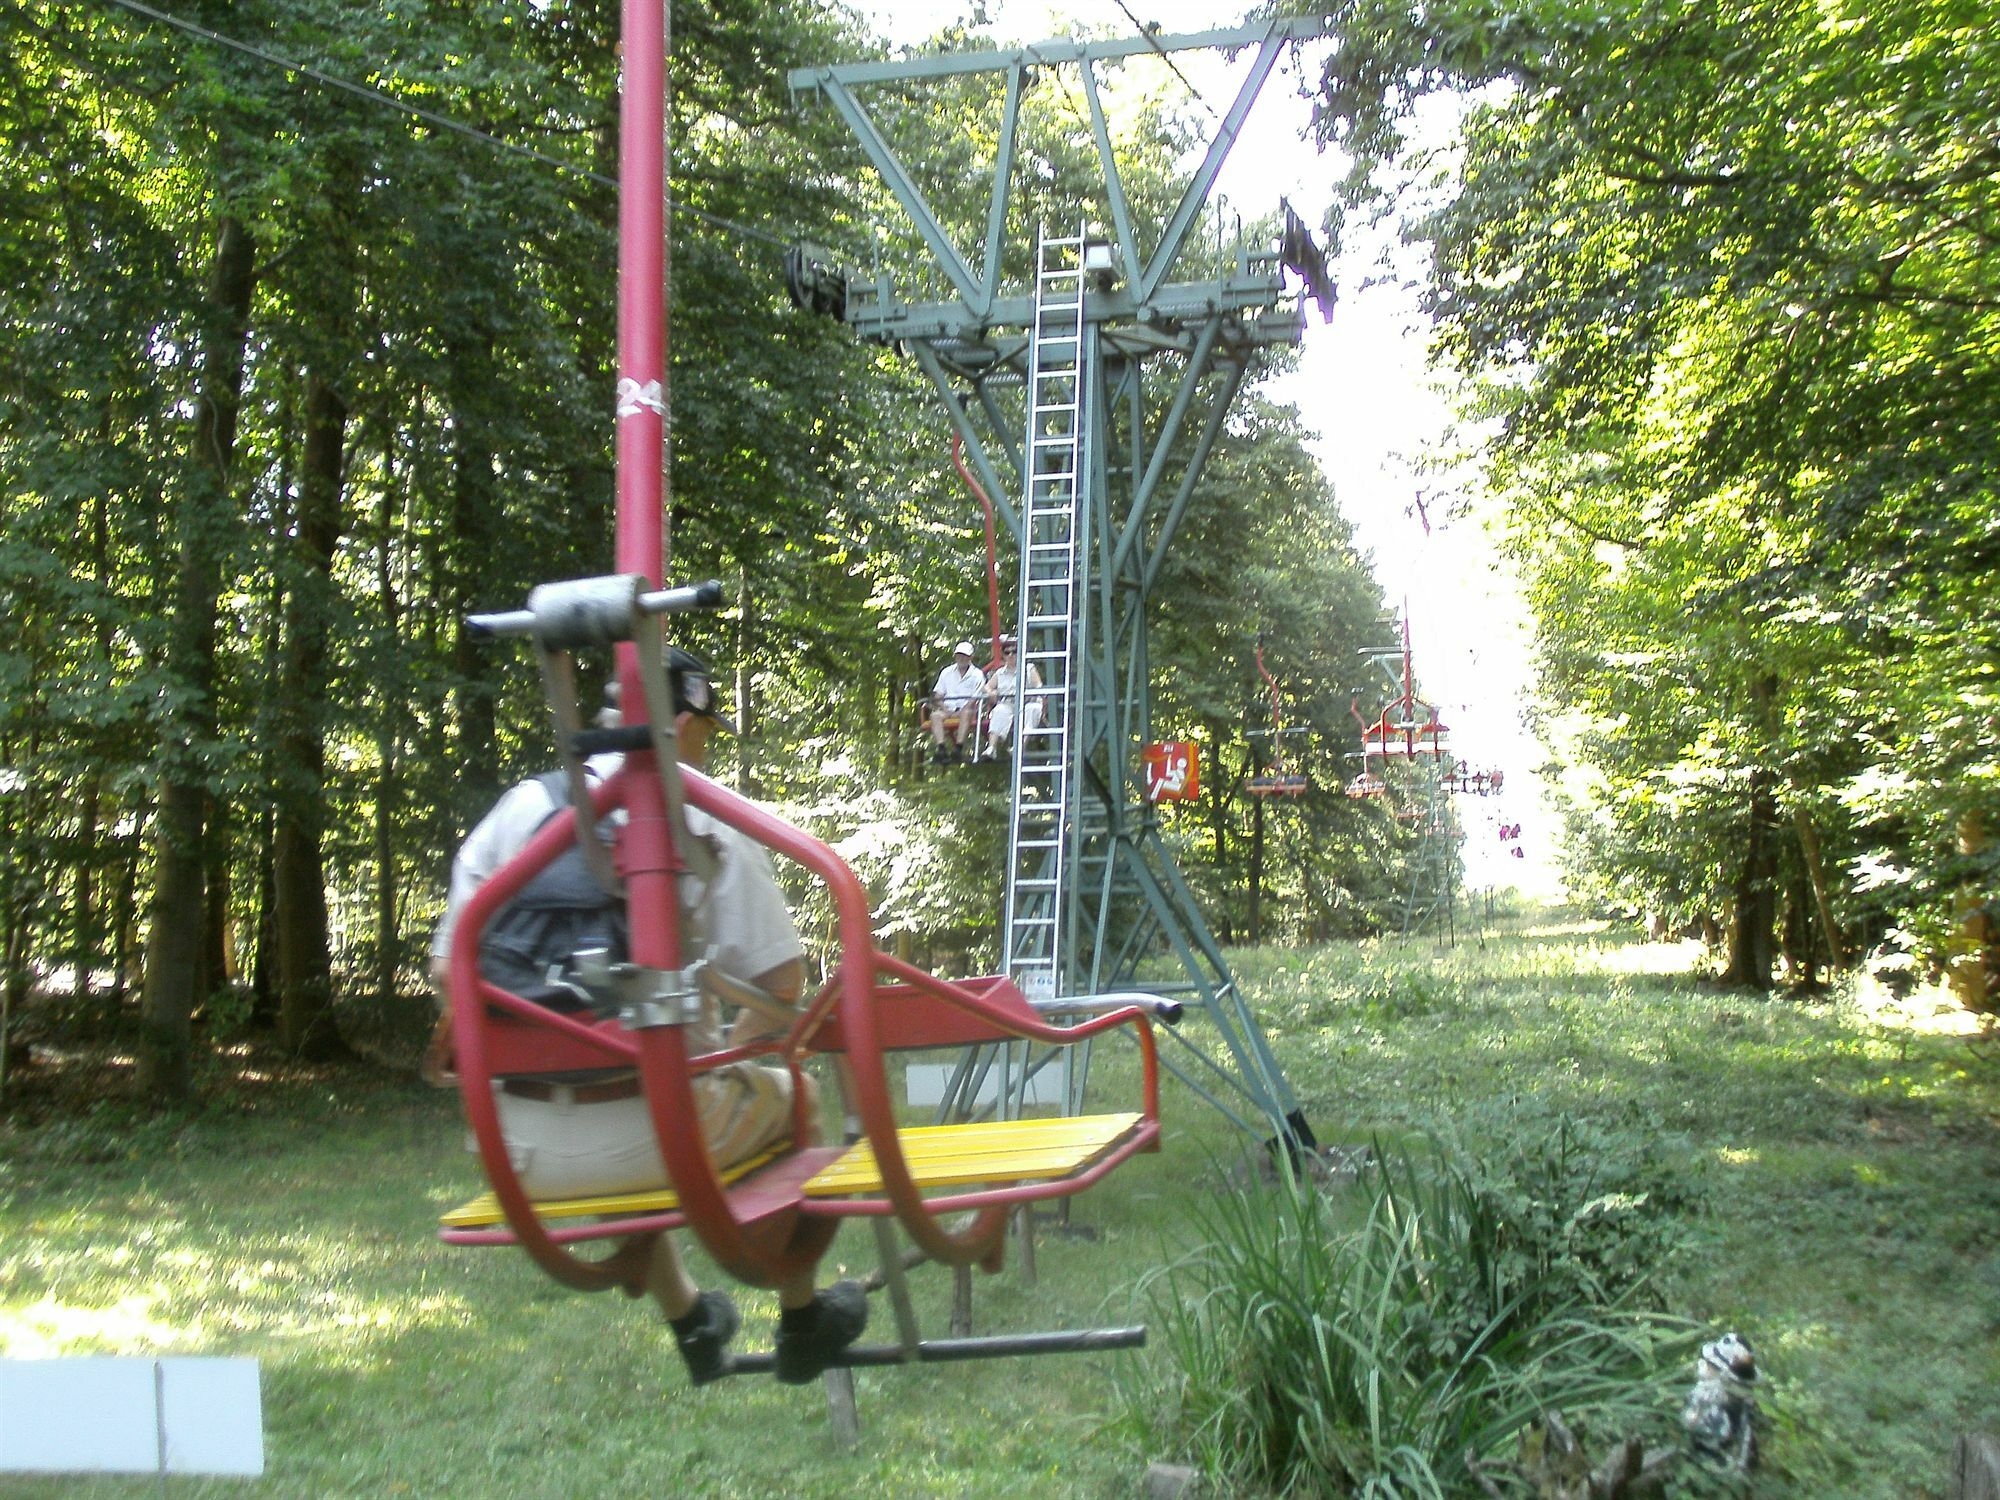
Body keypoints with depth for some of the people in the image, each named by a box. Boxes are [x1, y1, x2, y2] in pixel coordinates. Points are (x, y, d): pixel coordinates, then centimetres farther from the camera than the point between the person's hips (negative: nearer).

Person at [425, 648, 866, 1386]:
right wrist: (733, 1045, 16)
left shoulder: (517, 807, 5)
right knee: (788, 1096, 27)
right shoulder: (703, 820, -4)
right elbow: (783, 981, -4)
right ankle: (802, 1321, 39)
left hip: (522, 1155, 4)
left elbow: (448, 967, 5)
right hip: (654, 1138, -4)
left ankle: (690, 1323, 53)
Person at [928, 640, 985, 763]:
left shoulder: (977, 675, 8)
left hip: (966, 710, -3)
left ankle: (958, 748, -49)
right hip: (948, 709, 3)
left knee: (966, 713, -38)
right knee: (935, 715, -30)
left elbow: (974, 699, -2)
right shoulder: (947, 672, 19)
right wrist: (944, 708, -7)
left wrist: (959, 712, -16)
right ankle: (940, 748, -45)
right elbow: (937, 695, 14)